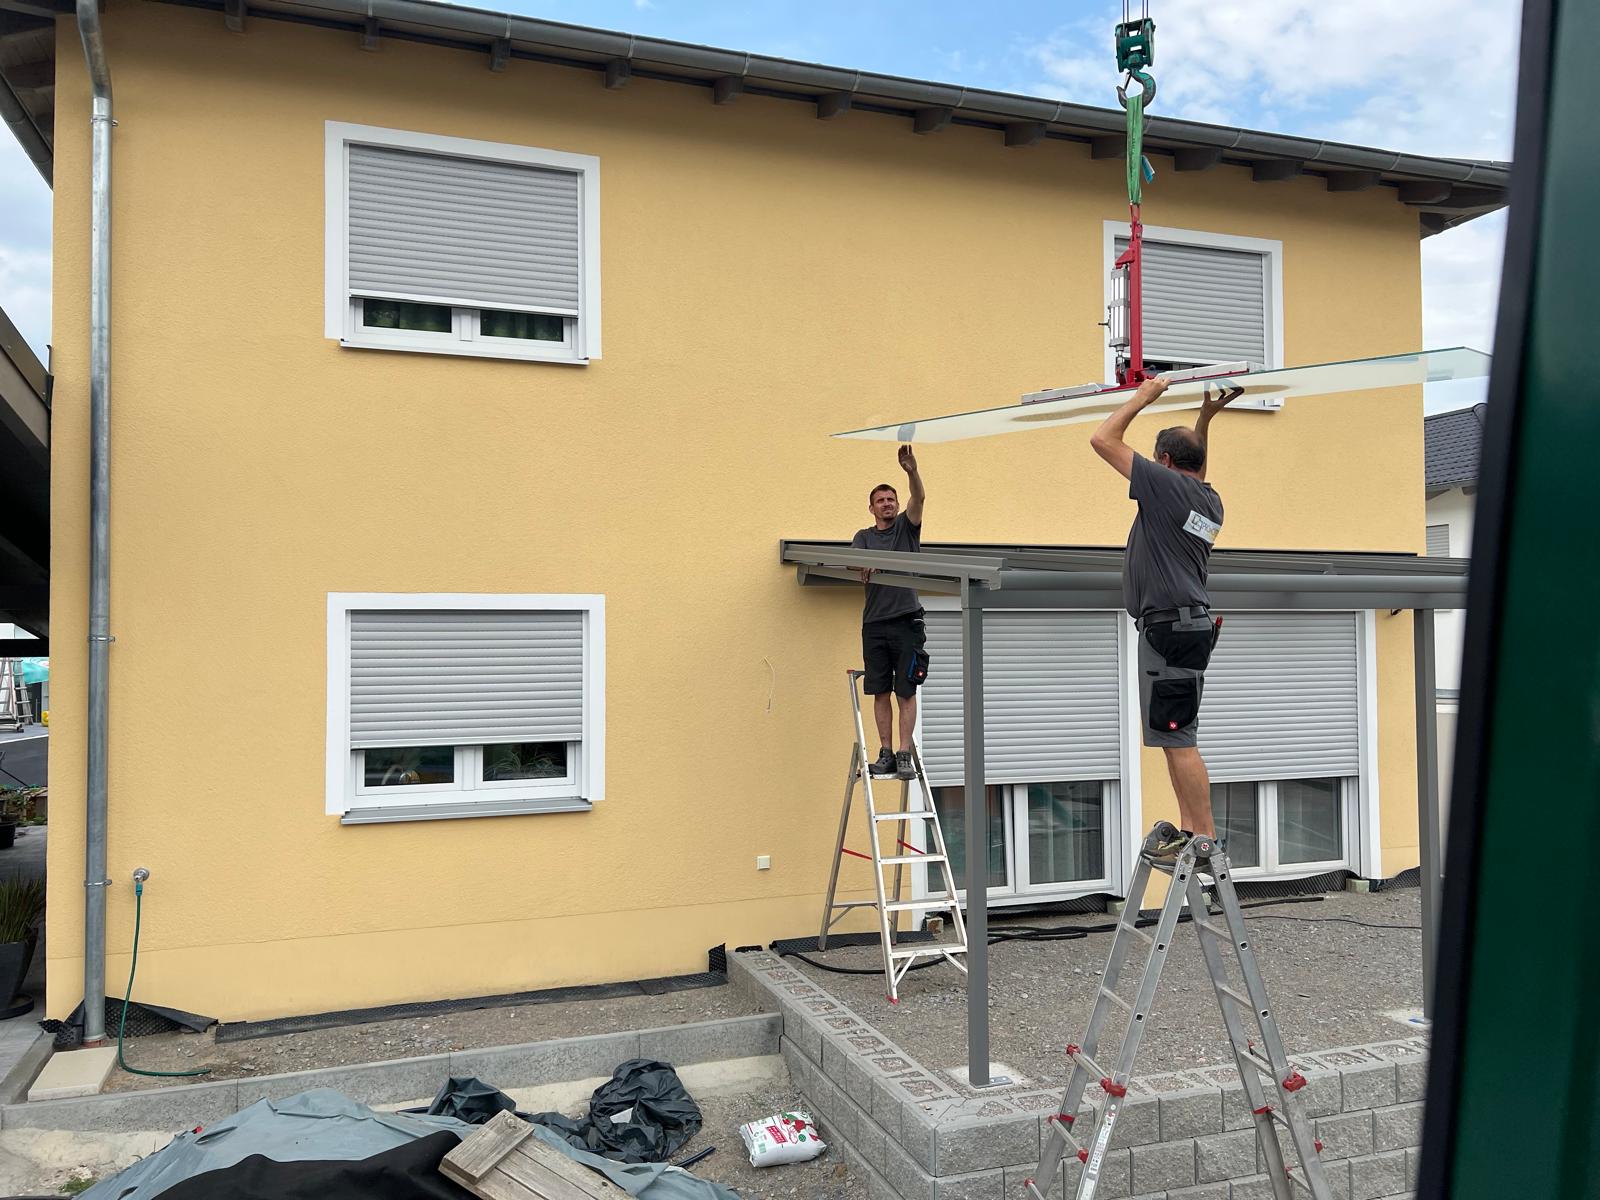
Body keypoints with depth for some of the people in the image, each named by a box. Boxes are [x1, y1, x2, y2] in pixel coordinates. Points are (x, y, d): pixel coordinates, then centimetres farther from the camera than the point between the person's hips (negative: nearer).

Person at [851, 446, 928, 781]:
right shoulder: (864, 537, 14)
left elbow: (919, 498, -9)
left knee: (906, 691, -4)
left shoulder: (906, 527, 10)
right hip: (875, 622, 2)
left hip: (906, 619, -2)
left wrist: (912, 471, -27)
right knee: (880, 692, 4)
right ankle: (886, 753, 10)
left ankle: (904, 754, -3)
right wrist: (864, 566, -31)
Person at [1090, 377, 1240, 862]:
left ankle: (1206, 838, -6)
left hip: (1171, 627, -10)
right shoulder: (1208, 498, 15)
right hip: (1188, 623, 10)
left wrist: (1144, 396, 4)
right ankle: (1188, 827, 19)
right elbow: (1195, 468, 41)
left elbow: (1103, 439, -6)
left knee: (1177, 738, -9)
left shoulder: (1167, 484, -10)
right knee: (1174, 737, 14)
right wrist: (1205, 419, 37)